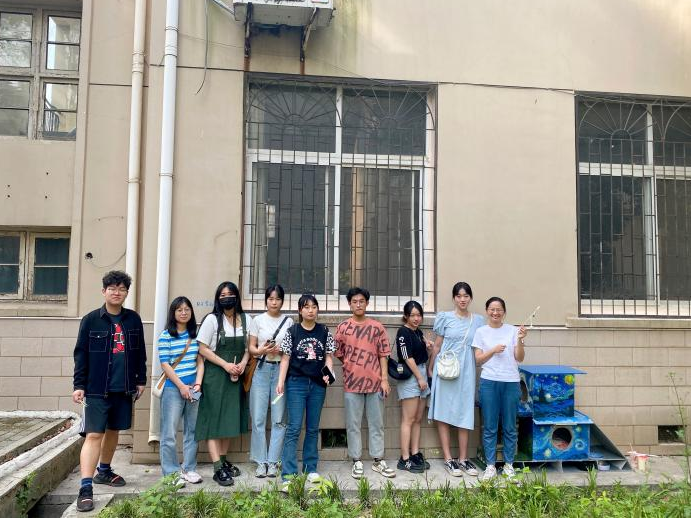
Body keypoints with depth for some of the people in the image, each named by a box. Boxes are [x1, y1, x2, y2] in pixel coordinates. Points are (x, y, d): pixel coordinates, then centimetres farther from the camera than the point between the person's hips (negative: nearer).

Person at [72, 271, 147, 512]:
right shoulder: (91, 320, -4)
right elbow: (81, 354, -3)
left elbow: (140, 352, 11)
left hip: (124, 388, 4)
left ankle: (104, 471, 36)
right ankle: (86, 487, -8)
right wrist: (79, 385, -7)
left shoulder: (133, 319, 5)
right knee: (94, 435, -9)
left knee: (113, 431, 17)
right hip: (97, 389, -4)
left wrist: (141, 380, 10)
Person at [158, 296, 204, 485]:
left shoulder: (195, 335, 9)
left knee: (191, 430, 10)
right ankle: (171, 472, 9)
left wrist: (198, 383, -3)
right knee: (169, 433, -2)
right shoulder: (166, 336, -4)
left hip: (193, 388, 5)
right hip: (173, 388, -4)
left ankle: (189, 469, 21)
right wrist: (182, 386, -10)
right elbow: (165, 364, -7)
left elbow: (200, 360, 10)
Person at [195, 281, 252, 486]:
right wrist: (225, 365, -15)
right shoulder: (212, 319, -5)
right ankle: (218, 469, -6)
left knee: (230, 419, 10)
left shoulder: (246, 320, 7)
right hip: (215, 375, -4)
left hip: (235, 376, 5)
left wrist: (242, 364, -7)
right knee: (215, 419, -5)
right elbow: (203, 349, -7)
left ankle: (223, 460, 23)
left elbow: (249, 347, 12)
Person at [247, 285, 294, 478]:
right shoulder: (258, 320, 6)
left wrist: (280, 350, -12)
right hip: (262, 369, 0)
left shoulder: (289, 321, 7)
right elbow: (251, 348, 6)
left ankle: (273, 461, 9)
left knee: (279, 419, 0)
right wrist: (261, 351, -15)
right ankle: (261, 461, 10)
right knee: (258, 418, -1)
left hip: (281, 369, 0)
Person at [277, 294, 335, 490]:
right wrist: (280, 382, -9)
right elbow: (285, 358, -1)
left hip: (318, 385, 3)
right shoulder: (292, 332, 0)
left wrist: (328, 373, -11)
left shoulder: (324, 332, 6)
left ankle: (311, 468, 21)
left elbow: (328, 357, 7)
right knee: (294, 428, -6)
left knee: (313, 428, 11)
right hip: (296, 383, -3)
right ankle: (288, 474, -5)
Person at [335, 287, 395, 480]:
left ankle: (378, 460, 17)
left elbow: (383, 355, 3)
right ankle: (357, 461, 14)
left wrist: (384, 379, -2)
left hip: (375, 382, 1)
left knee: (377, 424, 8)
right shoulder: (343, 327, 3)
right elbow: (338, 354, 7)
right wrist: (352, 367, 3)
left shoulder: (377, 327, 4)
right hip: (352, 383, -1)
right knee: (353, 425, 4)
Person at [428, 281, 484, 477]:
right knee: (444, 414, 1)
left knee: (465, 415, 5)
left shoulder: (478, 321, 8)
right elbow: (437, 346, 4)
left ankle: (463, 459, 16)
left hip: (466, 372, 3)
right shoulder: (445, 318, 0)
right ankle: (448, 459, 9)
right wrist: (430, 369, 5)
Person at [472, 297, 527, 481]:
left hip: (511, 382, 0)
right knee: (489, 427, 4)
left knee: (509, 427, 7)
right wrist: (493, 350, -12)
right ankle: (490, 466, 13)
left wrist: (520, 340, -15)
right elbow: (478, 359, 3)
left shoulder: (513, 330, 3)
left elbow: (519, 358, 0)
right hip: (489, 382, 0)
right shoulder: (481, 332, 4)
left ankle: (508, 465, 19)